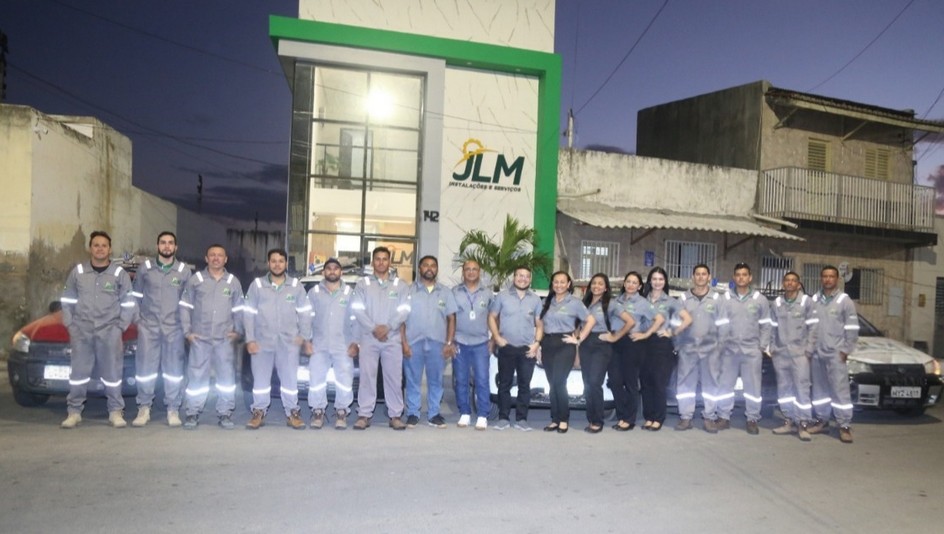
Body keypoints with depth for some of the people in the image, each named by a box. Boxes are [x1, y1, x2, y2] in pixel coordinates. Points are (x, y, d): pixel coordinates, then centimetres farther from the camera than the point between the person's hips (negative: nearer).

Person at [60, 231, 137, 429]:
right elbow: (67, 301, 12)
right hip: (81, 331, 2)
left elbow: (128, 304, 4)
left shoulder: (120, 273, 2)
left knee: (112, 372, 2)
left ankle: (116, 411, 11)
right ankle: (74, 412, 15)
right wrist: (69, 324, 3)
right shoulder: (77, 272, 7)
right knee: (78, 372, 5)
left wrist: (121, 326, -3)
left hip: (110, 332, -1)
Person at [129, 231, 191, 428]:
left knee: (173, 369, 3)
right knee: (145, 367, 2)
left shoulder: (184, 271, 3)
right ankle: (144, 408, 14)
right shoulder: (145, 268, 4)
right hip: (148, 326, 0)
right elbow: (135, 295, 10)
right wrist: (137, 317, 4)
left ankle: (173, 410, 12)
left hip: (174, 327, 0)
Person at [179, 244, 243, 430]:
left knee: (227, 376, 4)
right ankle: (192, 413, 13)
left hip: (225, 338, 1)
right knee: (197, 376, 1)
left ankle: (224, 413, 14)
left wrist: (238, 331, 5)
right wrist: (187, 331, 0)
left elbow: (239, 310, 11)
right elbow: (185, 306, 5)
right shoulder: (196, 279, 2)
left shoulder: (233, 281, 7)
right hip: (200, 338, -1)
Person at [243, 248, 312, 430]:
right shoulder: (257, 284, 1)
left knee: (290, 378, 6)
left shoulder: (296, 285, 2)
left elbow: (304, 312, 5)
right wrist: (250, 339, -5)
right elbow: (249, 314, 0)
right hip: (262, 341, 0)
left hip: (289, 342, 0)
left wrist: (304, 335, -2)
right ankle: (259, 412, 23)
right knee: (260, 379, 9)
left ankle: (292, 413, 18)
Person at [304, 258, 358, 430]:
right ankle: (318, 411, 18)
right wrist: (307, 341, -2)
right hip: (319, 345, 1)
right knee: (316, 380, 2)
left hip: (343, 346, -1)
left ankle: (341, 412, 15)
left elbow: (356, 320, 3)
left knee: (345, 382, -1)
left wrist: (355, 343, -3)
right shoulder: (314, 292, 6)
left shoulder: (350, 293, 4)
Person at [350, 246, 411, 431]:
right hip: (368, 338, 0)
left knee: (394, 377, 2)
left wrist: (387, 327, -14)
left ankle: (395, 415, 9)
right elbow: (357, 309, -2)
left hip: (393, 339, 1)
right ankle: (364, 415, 7)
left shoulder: (401, 285, 9)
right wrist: (373, 328, -13)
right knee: (367, 377, 0)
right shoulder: (362, 284, 8)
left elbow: (404, 310, -1)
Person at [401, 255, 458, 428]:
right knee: (413, 381, 5)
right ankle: (412, 414, 16)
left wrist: (449, 343, -1)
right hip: (413, 342, -1)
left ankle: (433, 414, 17)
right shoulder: (409, 290, 2)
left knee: (435, 381, 7)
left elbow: (451, 318, 7)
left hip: (437, 343, 2)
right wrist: (403, 342, -7)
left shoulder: (445, 292, 8)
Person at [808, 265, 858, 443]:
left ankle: (844, 426, 2)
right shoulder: (814, 300, 7)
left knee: (840, 389, -4)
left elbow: (852, 328, -4)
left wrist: (846, 350, -8)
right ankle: (822, 420, 23)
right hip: (816, 353, 4)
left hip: (835, 353, -4)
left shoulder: (844, 300, -4)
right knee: (819, 389, 12)